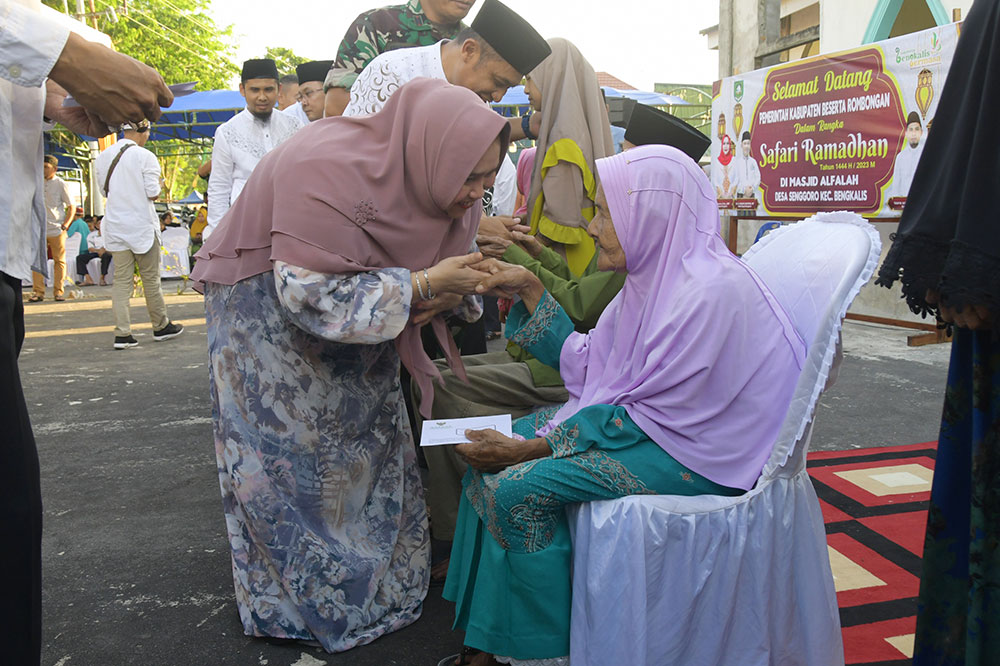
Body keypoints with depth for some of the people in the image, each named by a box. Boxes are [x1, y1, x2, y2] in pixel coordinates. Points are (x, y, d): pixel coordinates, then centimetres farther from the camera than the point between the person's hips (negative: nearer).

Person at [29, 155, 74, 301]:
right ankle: (38, 292, 3)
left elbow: (71, 207, 1)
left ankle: (58, 292, 8)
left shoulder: (60, 184, 0)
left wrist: (65, 225, -10)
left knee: (60, 261, 2)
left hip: (57, 230, -3)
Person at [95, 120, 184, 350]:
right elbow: (153, 193, -13)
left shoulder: (102, 157, 7)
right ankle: (161, 327, 18)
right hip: (141, 226, -4)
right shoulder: (145, 157, -11)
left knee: (121, 280, 4)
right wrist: (158, 184, 7)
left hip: (115, 226, 5)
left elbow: (105, 190, 15)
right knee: (151, 279, 7)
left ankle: (122, 333, -1)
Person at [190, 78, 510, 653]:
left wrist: (457, 291, -21)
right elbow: (313, 294, -36)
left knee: (373, 445, 6)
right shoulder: (326, 172, -34)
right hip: (267, 305, -7)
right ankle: (296, 605, 14)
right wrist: (424, 284, -37)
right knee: (291, 459, -2)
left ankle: (383, 583, 21)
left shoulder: (437, 181, -11)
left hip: (355, 321, 7)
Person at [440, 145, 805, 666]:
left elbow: (647, 415, -23)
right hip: (647, 418, 10)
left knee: (520, 486, -22)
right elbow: (587, 364, 8)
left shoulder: (708, 292, -24)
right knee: (492, 454, 1)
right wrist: (529, 289, 6)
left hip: (693, 452, -10)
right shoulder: (659, 275, 5)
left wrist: (532, 447, -20)